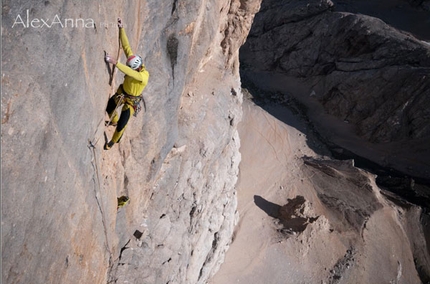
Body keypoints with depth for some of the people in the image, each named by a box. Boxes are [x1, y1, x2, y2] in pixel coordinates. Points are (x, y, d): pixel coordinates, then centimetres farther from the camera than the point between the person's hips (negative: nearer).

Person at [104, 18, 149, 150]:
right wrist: (121, 28, -32)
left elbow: (129, 72, -58)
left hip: (131, 100, -6)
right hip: (121, 92, 6)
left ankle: (114, 141, 34)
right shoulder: (133, 61, -21)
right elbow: (126, 46, -24)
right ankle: (114, 121, 61)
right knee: (108, 108, 25)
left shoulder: (144, 75, -41)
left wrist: (115, 62, -67)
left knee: (121, 126, 1)